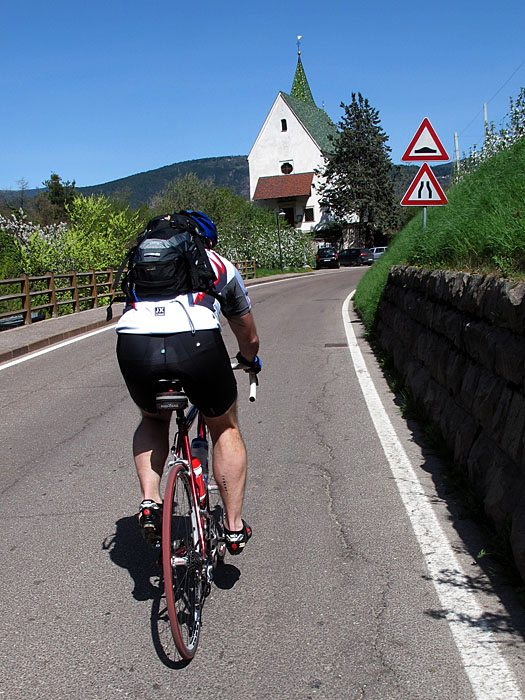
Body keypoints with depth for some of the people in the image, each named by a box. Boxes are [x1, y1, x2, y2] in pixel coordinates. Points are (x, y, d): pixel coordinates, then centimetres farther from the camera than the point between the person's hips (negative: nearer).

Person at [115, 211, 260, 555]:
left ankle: (150, 502, 17)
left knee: (153, 420, 33)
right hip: (196, 344, -2)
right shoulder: (221, 265, 30)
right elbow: (249, 338, 40)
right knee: (225, 429, 23)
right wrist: (250, 360, 62)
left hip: (133, 345, 2)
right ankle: (234, 527, 26)